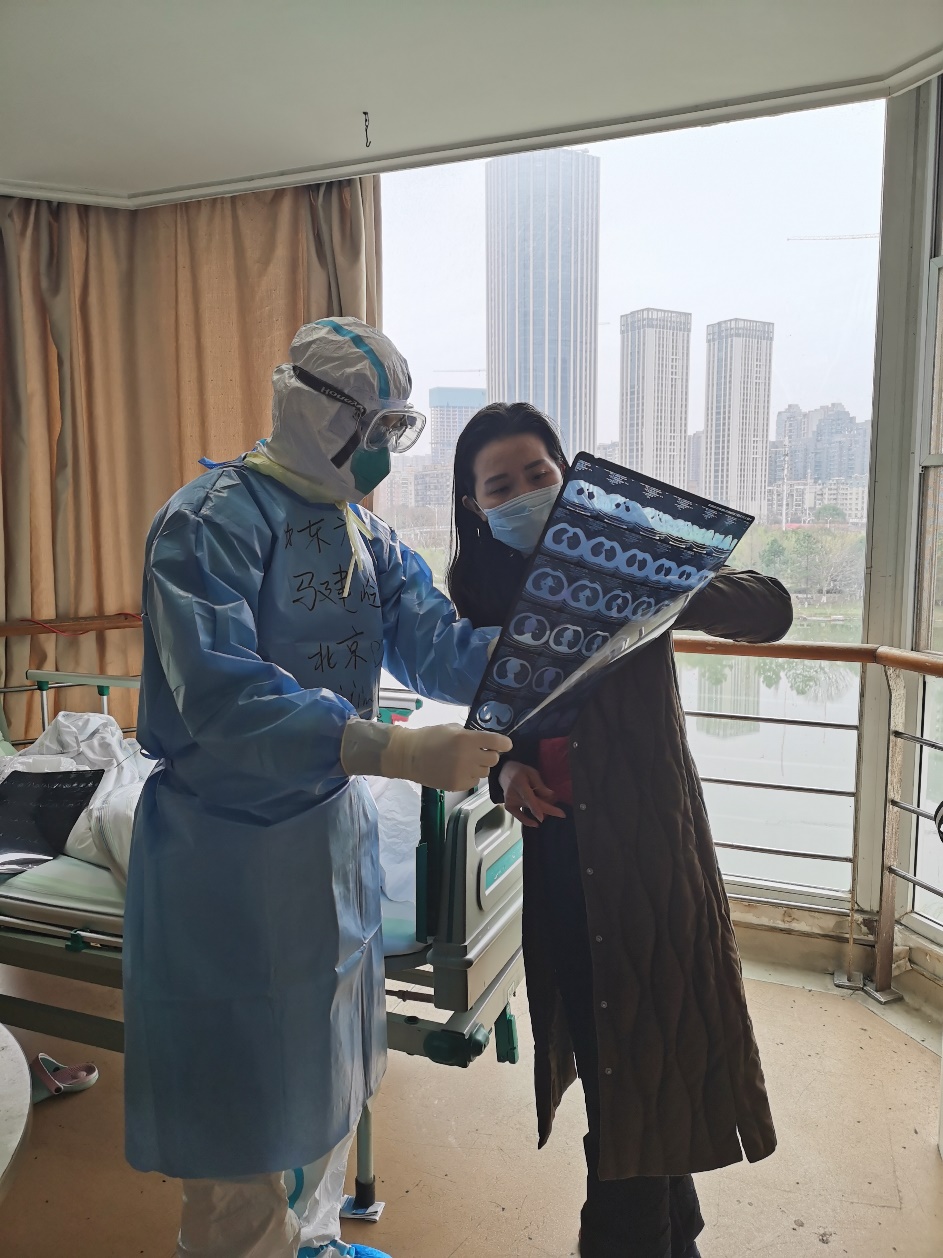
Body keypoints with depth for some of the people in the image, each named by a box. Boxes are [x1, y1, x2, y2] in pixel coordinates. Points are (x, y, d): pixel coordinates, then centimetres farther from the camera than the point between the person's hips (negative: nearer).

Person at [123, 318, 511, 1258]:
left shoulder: (366, 533, 6)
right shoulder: (210, 520, -18)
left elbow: (436, 645, -5)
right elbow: (220, 696, -31)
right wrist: (396, 751, -41)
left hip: (335, 823, 8)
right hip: (230, 837, -7)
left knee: (331, 1065, 23)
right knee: (242, 1087, 8)